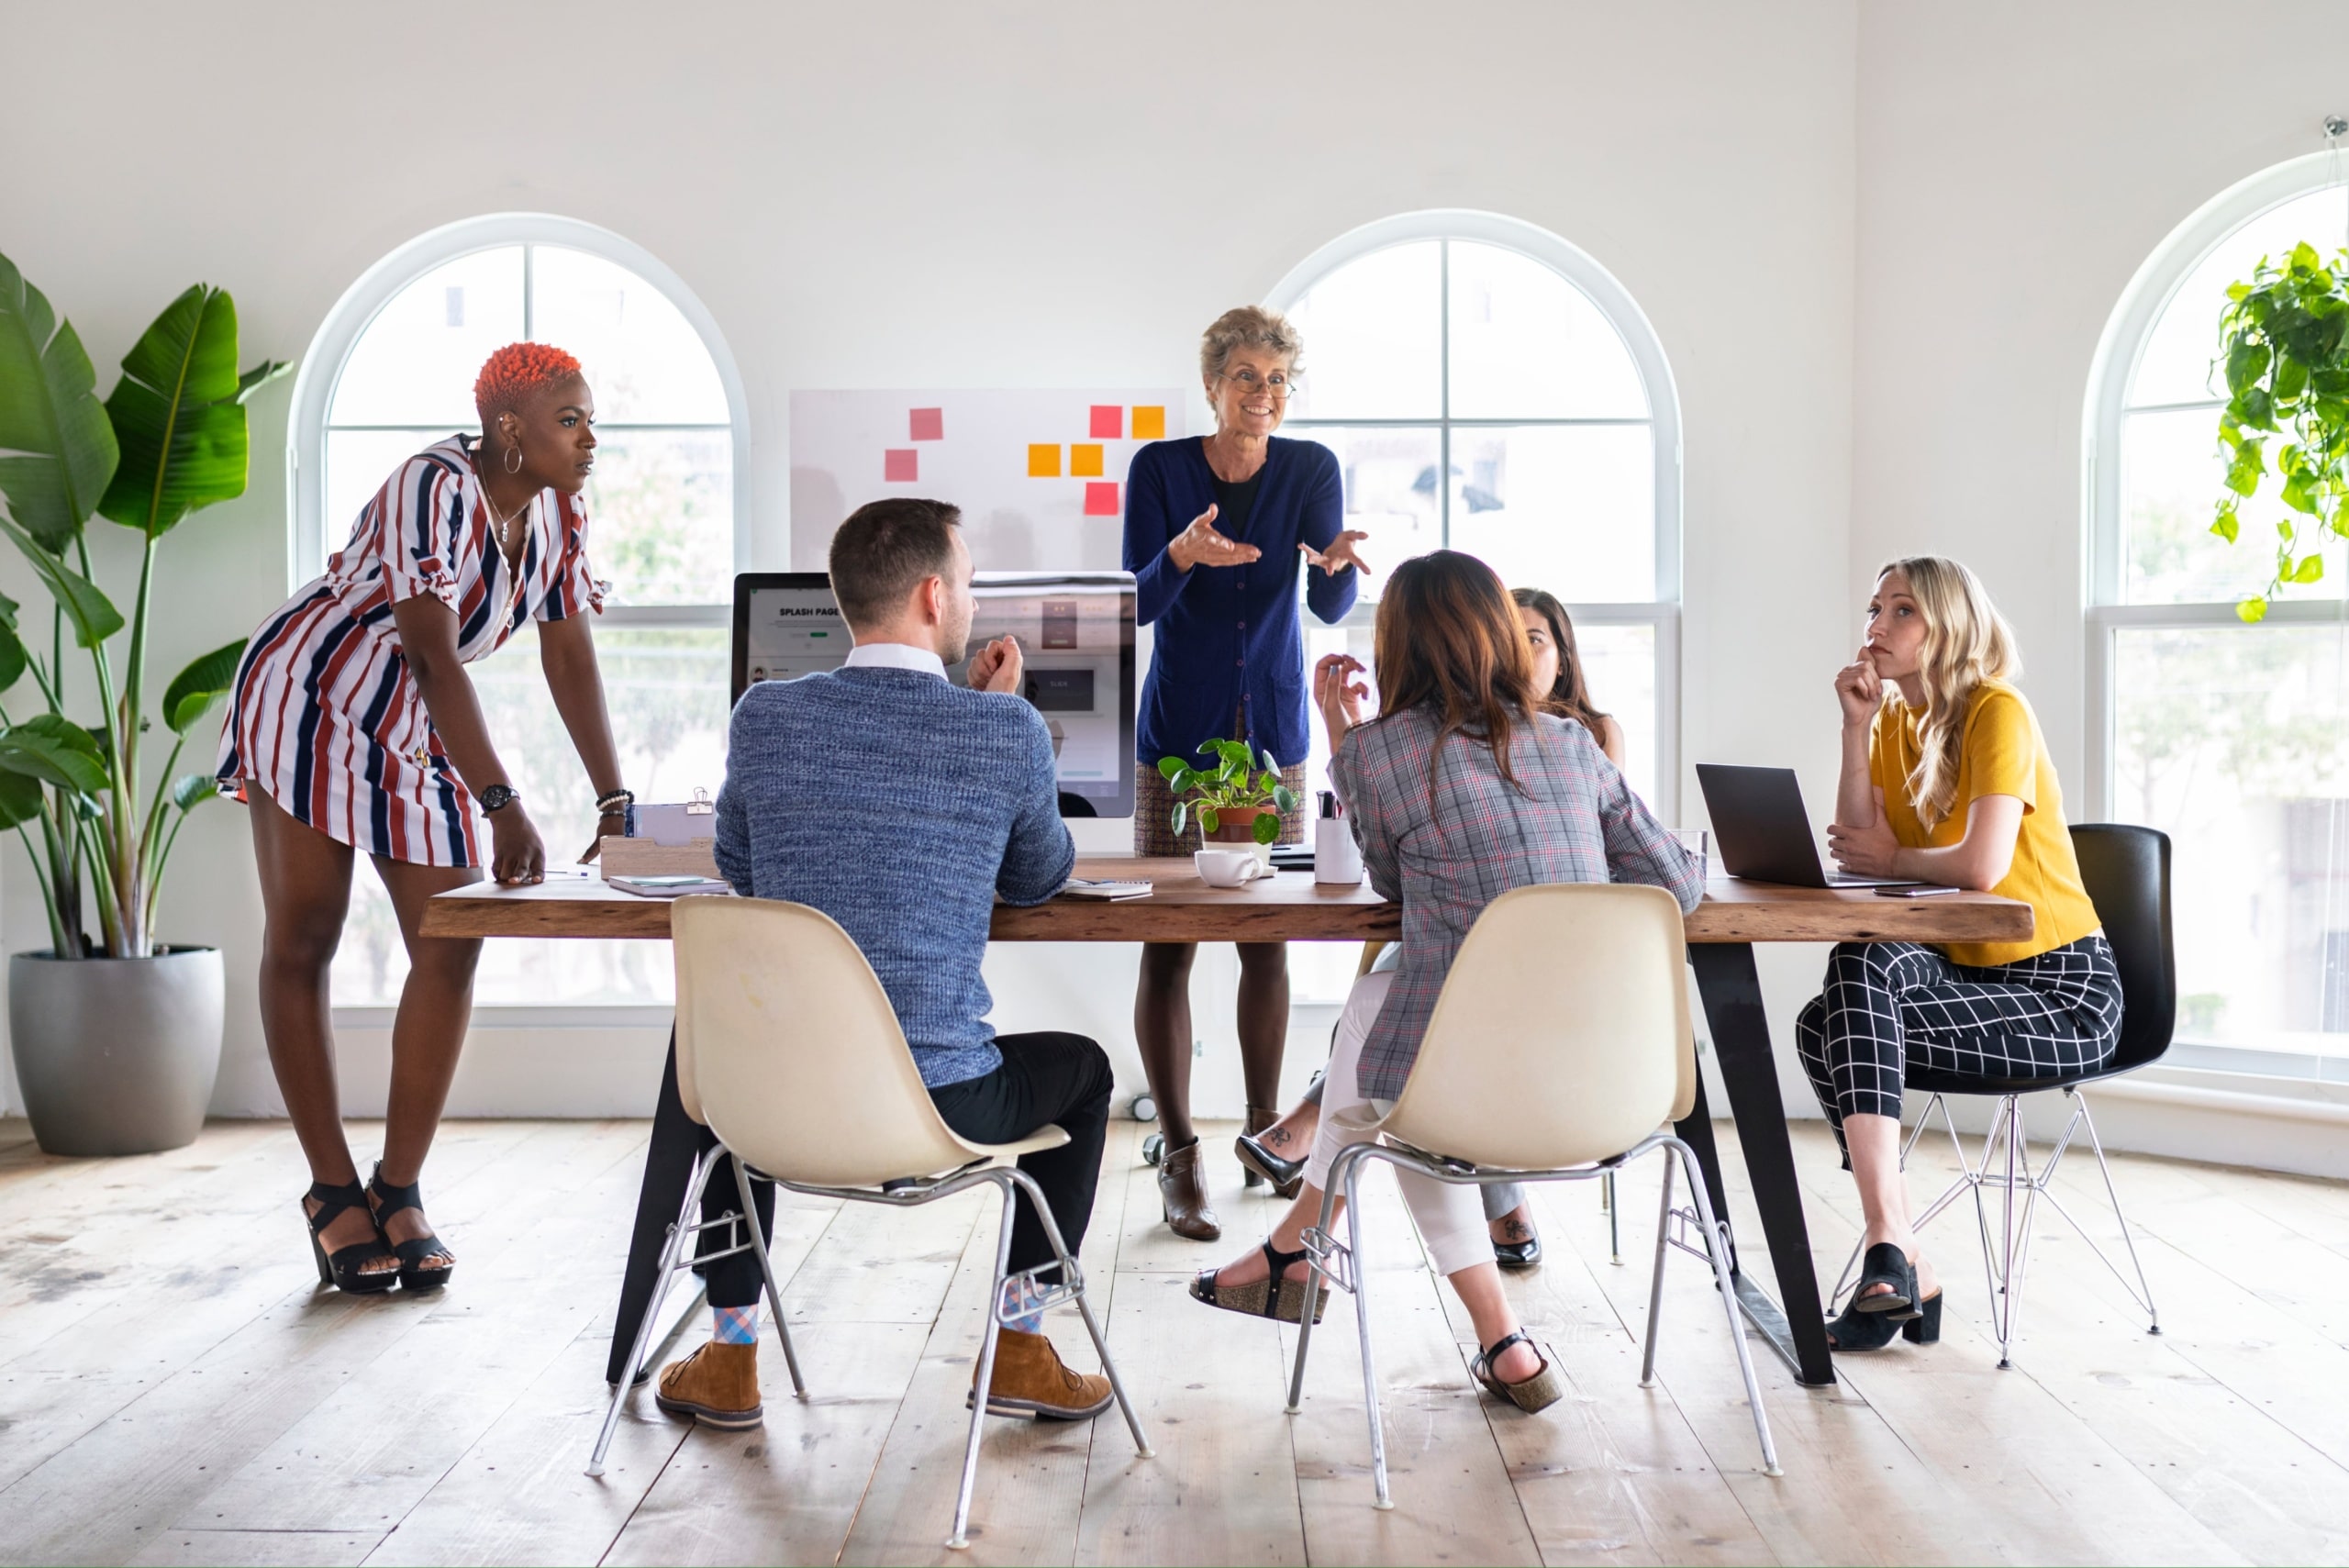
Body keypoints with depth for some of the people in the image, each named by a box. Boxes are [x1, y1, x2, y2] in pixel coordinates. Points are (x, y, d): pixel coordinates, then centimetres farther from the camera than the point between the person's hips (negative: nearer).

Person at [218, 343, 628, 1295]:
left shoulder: (557, 512, -3)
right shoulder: (435, 489, -26)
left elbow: (571, 661, -2)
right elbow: (435, 655, -32)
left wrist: (616, 805, -8)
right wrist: (504, 809, -36)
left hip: (419, 733, 7)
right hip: (308, 699, -7)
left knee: (451, 953, -3)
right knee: (300, 946, -4)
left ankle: (399, 1192, 6)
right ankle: (332, 1191, 8)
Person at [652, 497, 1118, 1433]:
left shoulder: (764, 715, -1)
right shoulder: (1006, 730, -8)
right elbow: (1041, 880, 11)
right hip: (942, 1110, -2)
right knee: (1081, 1068, 29)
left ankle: (730, 1353, 37)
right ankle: (1018, 1347, 28)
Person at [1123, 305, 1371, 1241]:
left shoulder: (1311, 469, 0)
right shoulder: (1159, 467, -4)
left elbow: (1332, 608, -9)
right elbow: (1137, 603, -11)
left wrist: (1338, 563, -32)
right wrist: (1181, 558, -32)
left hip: (1274, 732, 2)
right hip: (1178, 732, -1)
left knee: (1269, 940, 8)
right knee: (1168, 943, -4)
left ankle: (1265, 1132, 24)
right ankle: (1178, 1155, 5)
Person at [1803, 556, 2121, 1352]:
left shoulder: (1997, 711, -13)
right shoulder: (1894, 720, 9)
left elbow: (1982, 866, -25)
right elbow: (1857, 851, -3)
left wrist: (1894, 857, -7)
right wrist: (1857, 727, -7)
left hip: (2061, 992, -7)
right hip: (1968, 974, 7)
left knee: (1863, 968, -29)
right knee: (1821, 1026, -18)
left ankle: (1889, 1250, -29)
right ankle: (1907, 1277, -15)